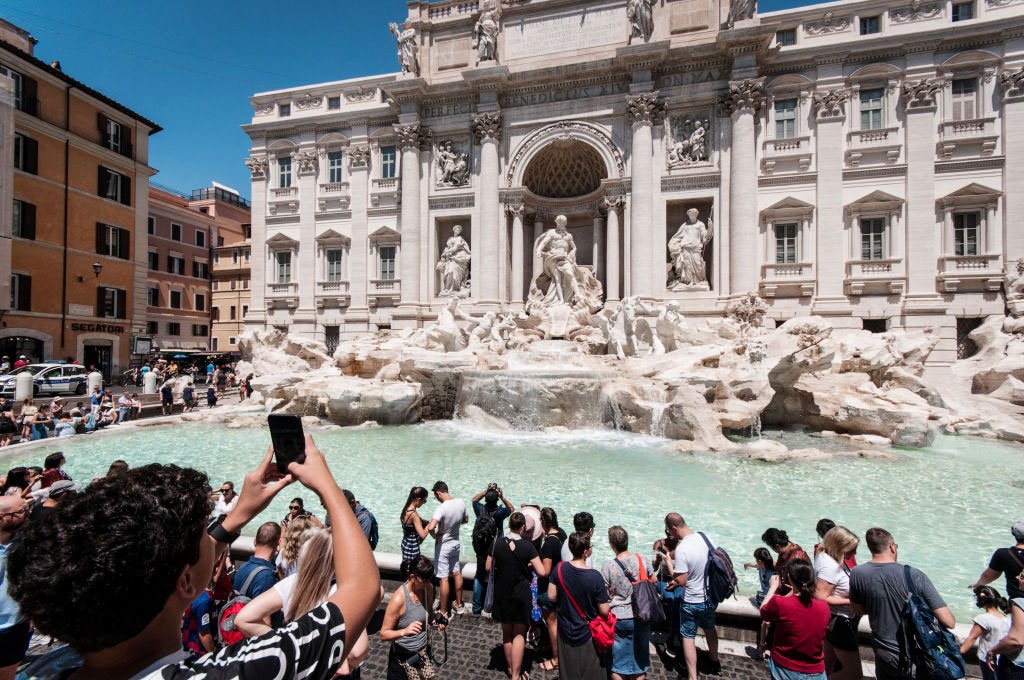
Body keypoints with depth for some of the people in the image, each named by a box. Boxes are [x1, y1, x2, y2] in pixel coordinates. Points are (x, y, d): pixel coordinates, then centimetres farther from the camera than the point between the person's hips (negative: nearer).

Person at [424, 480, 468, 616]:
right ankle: (458, 605, 37)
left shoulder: (442, 508, -29)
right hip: (456, 543, 7)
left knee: (444, 578, 5)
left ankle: (443, 612, 18)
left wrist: (434, 535, -18)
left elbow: (430, 527, -39)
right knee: (457, 573, 20)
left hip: (443, 546, -7)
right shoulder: (461, 503, -8)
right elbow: (466, 520, 9)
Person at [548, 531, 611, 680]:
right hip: (587, 636, -3)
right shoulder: (595, 577, -27)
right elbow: (604, 611, -19)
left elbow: (551, 597, -8)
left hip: (565, 633, 3)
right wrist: (608, 602, 1)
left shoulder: (559, 569, -17)